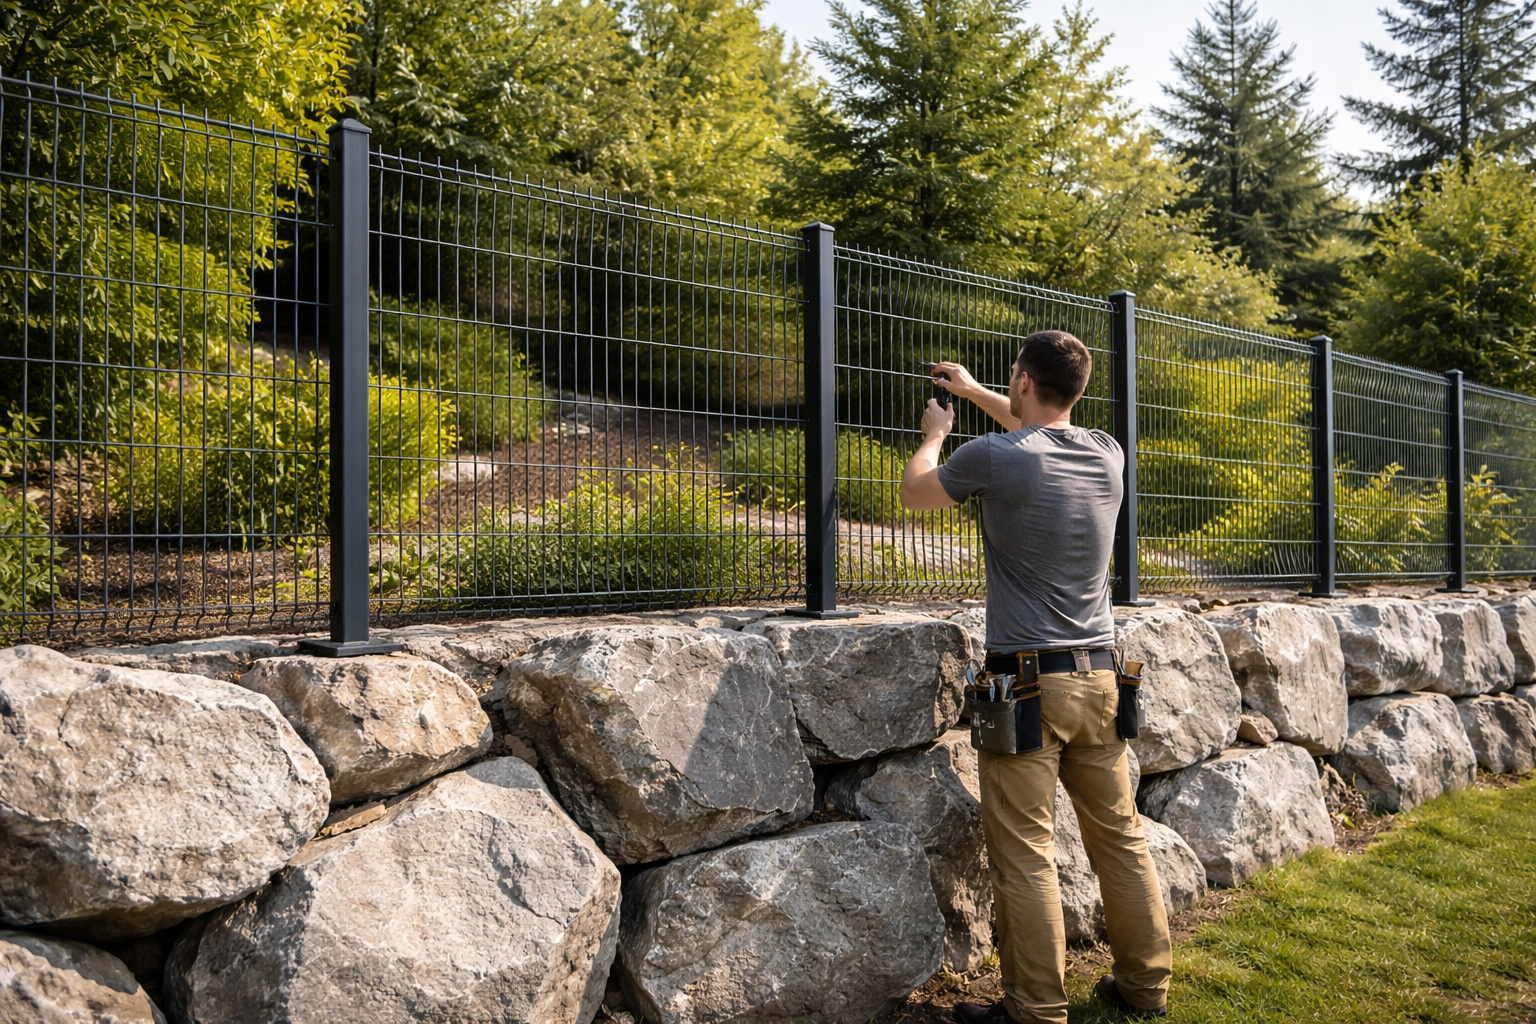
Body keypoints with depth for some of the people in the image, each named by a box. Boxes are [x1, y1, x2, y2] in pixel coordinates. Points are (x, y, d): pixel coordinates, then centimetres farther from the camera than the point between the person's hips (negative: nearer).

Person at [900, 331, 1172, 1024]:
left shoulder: (993, 458, -11)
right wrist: (974, 392, 40)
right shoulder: (1106, 456, 6)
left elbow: (913, 492, 8)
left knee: (1025, 856, 1)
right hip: (1099, 679, 6)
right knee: (1121, 837, 14)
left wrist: (935, 433, 27)